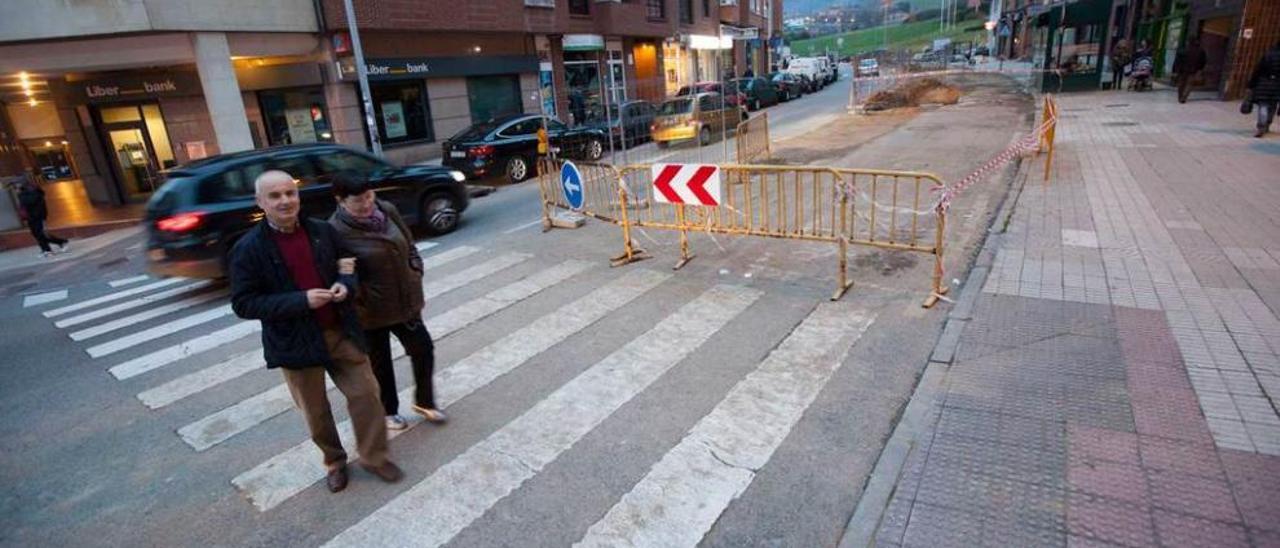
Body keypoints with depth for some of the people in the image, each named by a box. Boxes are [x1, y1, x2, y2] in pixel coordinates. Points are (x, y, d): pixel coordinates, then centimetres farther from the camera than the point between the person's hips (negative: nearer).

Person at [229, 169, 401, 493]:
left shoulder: (323, 231, -1)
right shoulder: (248, 249, -11)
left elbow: (348, 267, 12)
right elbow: (243, 304, -12)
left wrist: (345, 285, -13)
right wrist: (301, 300, -23)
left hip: (341, 331, 2)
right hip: (295, 342, -2)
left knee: (365, 393, 6)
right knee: (315, 412, 14)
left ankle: (374, 457, 26)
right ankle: (335, 462, 37)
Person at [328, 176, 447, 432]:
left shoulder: (387, 211, -5)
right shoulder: (337, 230, -21)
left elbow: (409, 244, 8)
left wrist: (415, 275, 0)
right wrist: (357, 307, -18)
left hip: (405, 301, 5)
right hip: (370, 311, -5)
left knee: (423, 350, 13)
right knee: (380, 363, 14)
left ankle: (424, 401, 35)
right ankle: (388, 412, 37)